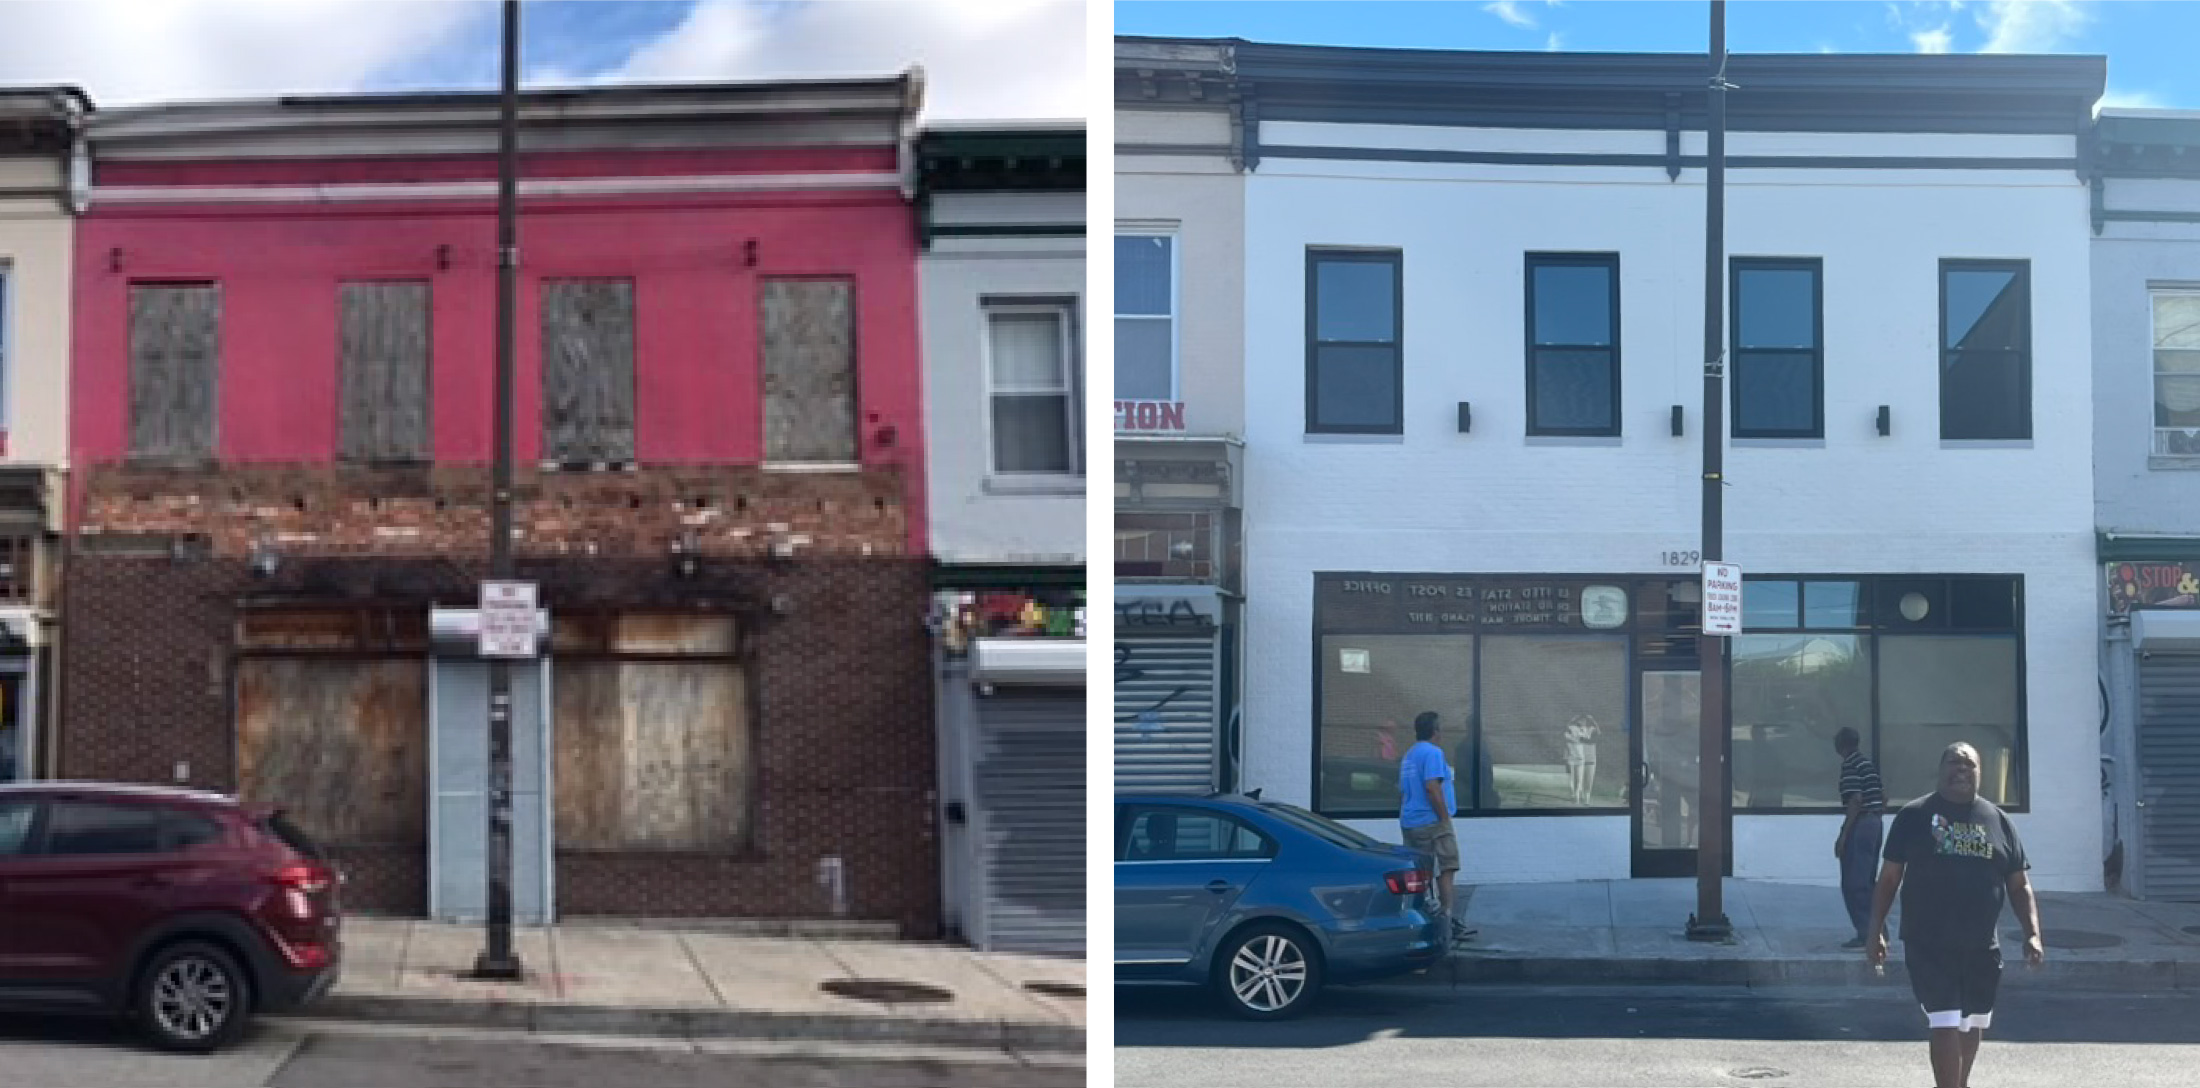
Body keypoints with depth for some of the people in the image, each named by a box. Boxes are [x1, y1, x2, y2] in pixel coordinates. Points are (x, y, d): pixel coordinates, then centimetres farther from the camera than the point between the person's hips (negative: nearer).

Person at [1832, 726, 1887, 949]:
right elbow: (1884, 796, 17)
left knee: (1854, 883, -6)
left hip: (1860, 825, -9)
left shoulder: (1850, 765, -13)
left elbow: (1856, 799, -20)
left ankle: (1865, 933, -7)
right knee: (1867, 881, 16)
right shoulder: (1869, 762, 15)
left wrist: (1843, 835, -19)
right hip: (1876, 823, 9)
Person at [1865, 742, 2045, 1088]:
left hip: (1982, 945, 4)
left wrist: (2033, 934, -3)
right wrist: (1876, 930, -5)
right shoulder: (1914, 816, -2)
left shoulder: (1998, 820, 6)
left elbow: (2019, 884, 8)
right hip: (1929, 944, -4)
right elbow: (1889, 877, 0)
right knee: (1945, 1024, -10)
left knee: (1973, 1023, 17)